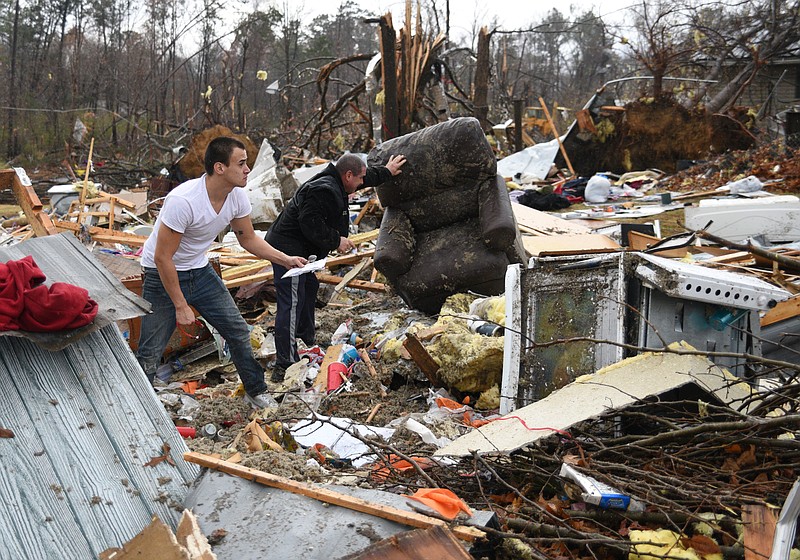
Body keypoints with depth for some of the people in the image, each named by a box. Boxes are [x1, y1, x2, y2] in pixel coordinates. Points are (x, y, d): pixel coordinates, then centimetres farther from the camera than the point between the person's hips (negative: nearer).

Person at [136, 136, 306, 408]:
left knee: (238, 332, 8)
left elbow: (249, 239, 7)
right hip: (163, 275, -6)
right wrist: (181, 306, -21)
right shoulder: (183, 200, -32)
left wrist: (286, 259, -4)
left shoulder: (237, 196, -10)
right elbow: (162, 258, -26)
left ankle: (256, 391, 27)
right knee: (149, 355, -4)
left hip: (200, 271, 6)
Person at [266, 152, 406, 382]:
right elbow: (311, 224, -28)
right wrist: (336, 241, -18)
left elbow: (368, 176, 31)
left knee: (309, 290, 24)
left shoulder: (332, 183, 13)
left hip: (300, 250, 12)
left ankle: (307, 344, 40)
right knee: (292, 304, -14)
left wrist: (386, 172, 42)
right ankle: (285, 365, -16)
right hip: (289, 249, -12)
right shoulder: (324, 190, -21)